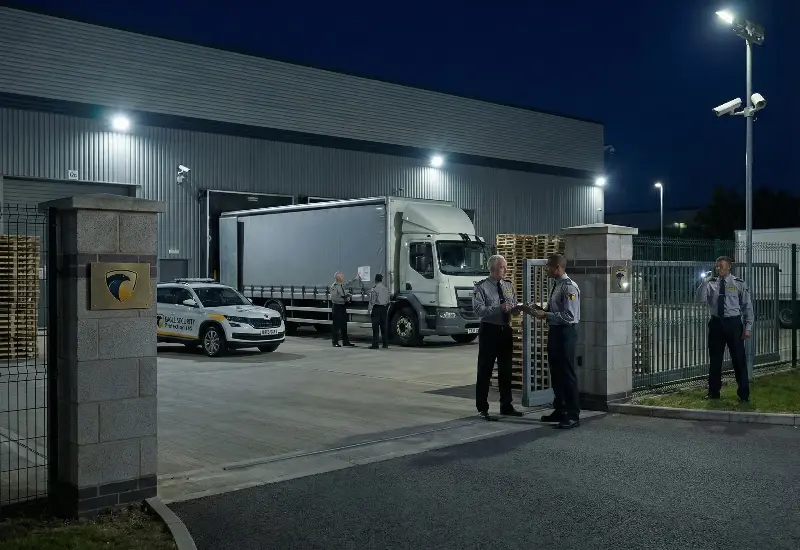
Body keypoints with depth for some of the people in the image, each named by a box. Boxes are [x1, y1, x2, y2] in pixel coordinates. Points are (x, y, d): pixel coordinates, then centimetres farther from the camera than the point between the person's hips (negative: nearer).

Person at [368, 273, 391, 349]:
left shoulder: (375, 288, -12)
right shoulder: (386, 288, 10)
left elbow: (372, 301, -14)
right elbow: (388, 299, 14)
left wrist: (369, 310, -10)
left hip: (377, 308, -6)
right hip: (384, 308, 6)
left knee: (375, 327, -4)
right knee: (384, 327, 11)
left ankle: (375, 344, -6)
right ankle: (385, 344, 13)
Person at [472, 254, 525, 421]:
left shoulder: (509, 286, 10)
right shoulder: (481, 287, -8)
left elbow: (514, 307, 11)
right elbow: (479, 310, -18)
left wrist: (515, 309, -12)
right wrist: (499, 308, -28)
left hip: (506, 330, 6)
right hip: (489, 331, -6)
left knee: (506, 370, 14)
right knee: (485, 370, 1)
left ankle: (506, 406, 27)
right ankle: (482, 408, 10)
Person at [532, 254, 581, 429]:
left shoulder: (569, 287, -17)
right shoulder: (556, 285, 12)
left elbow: (569, 316, -22)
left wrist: (546, 315, -20)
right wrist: (543, 310, 5)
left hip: (565, 333, -10)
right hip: (555, 331, 10)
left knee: (567, 374, -4)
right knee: (556, 372, 17)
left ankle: (573, 415, 5)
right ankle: (559, 410, 29)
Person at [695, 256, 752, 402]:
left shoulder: (739, 284, -1)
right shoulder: (711, 284, 5)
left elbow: (747, 306, 0)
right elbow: (701, 299, -10)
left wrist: (748, 327, -6)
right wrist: (705, 281, -17)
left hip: (733, 323, -3)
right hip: (716, 323, 3)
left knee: (739, 359, 3)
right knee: (715, 359, 11)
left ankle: (744, 394, 14)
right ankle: (713, 392, 23)